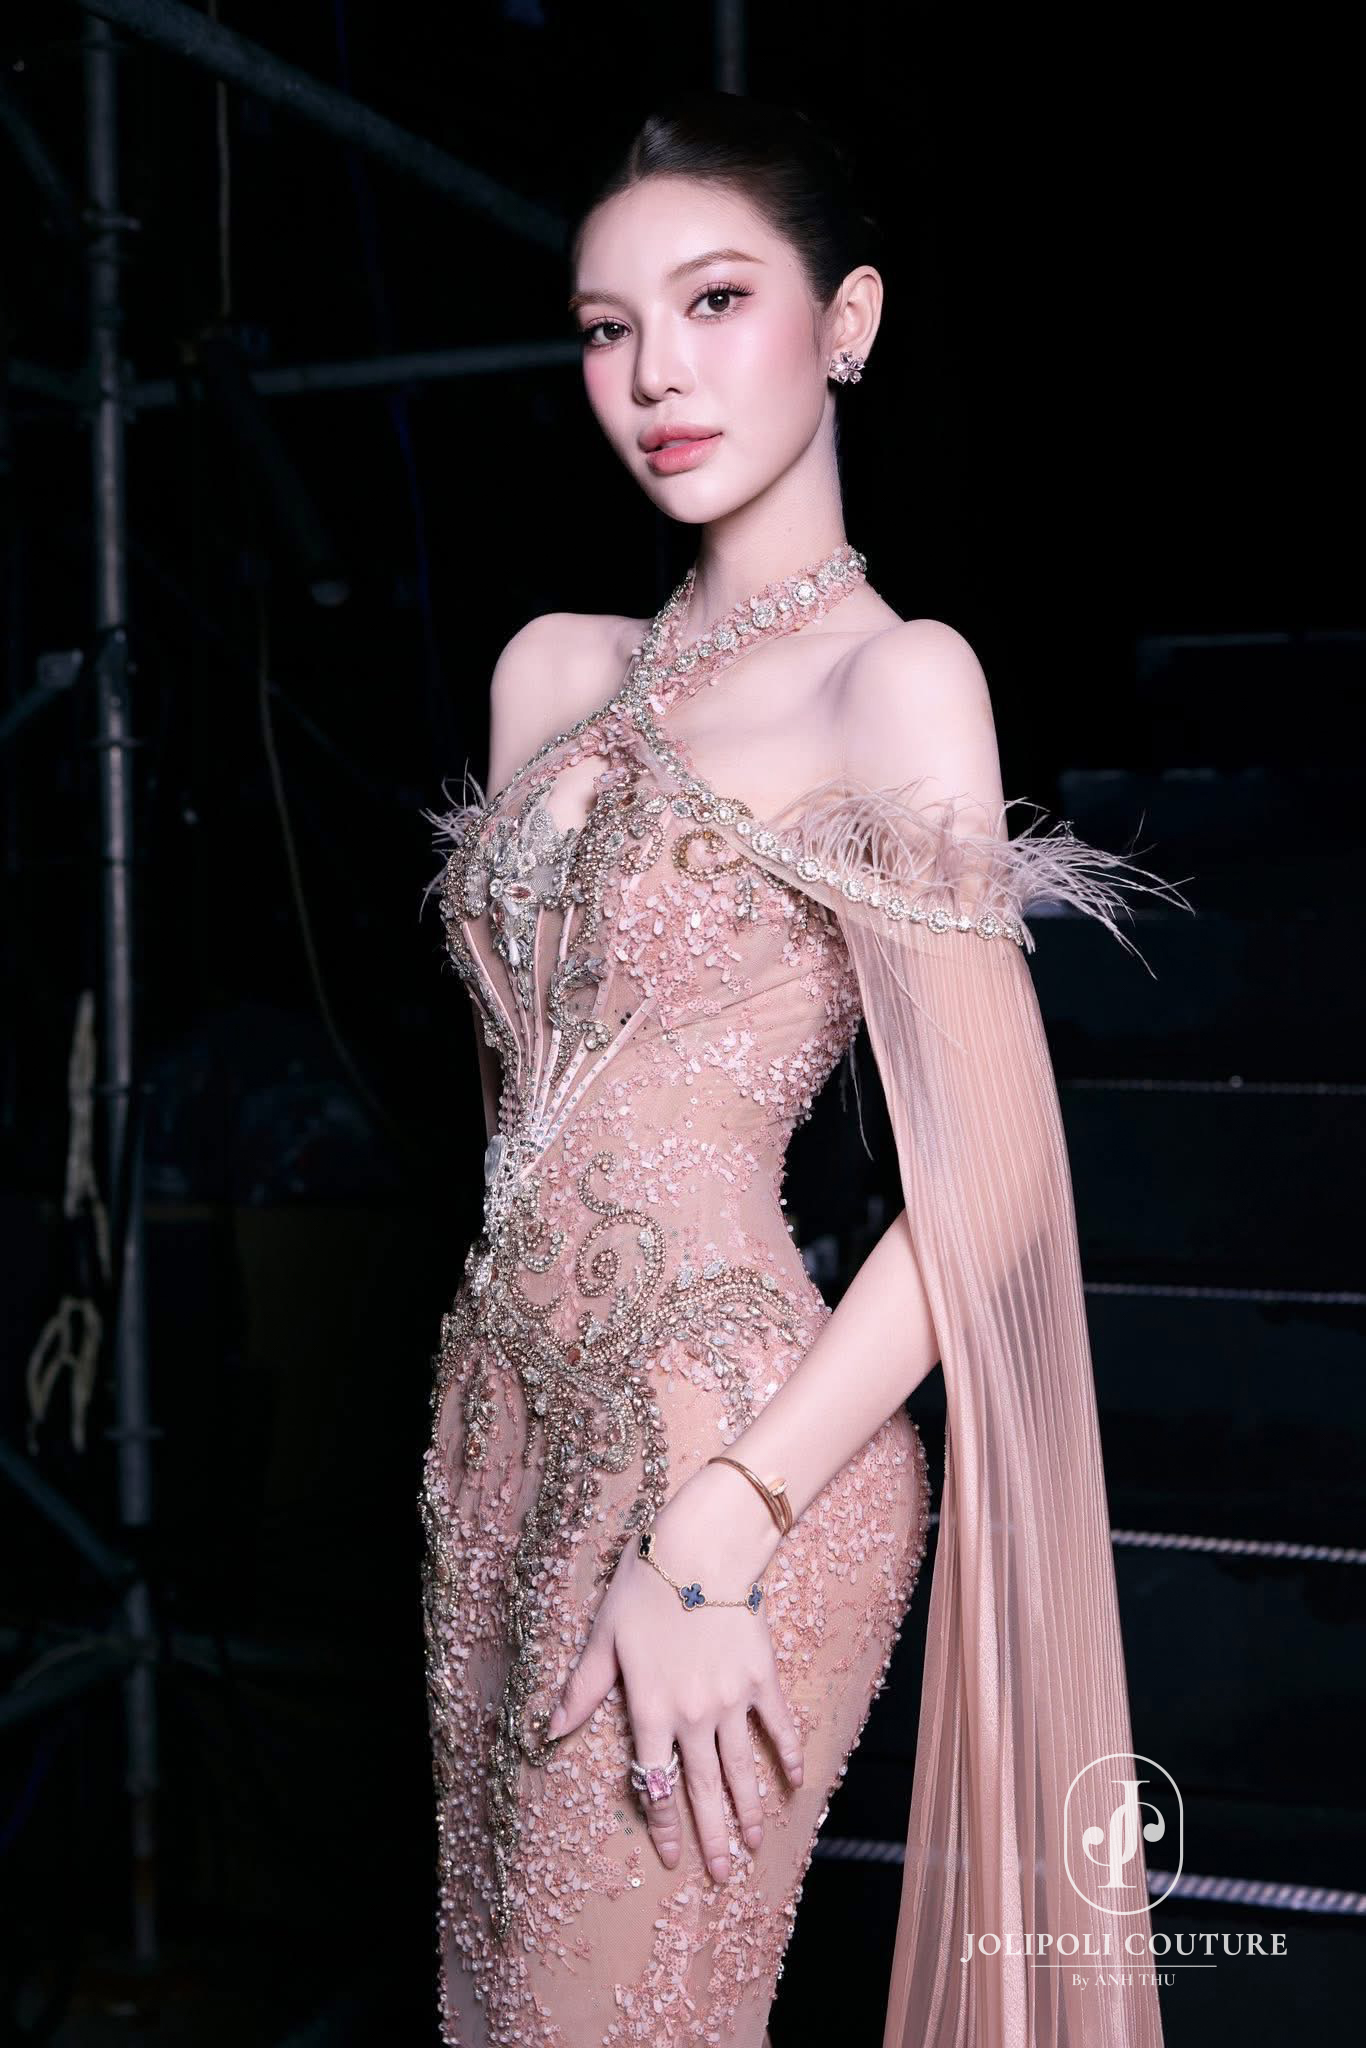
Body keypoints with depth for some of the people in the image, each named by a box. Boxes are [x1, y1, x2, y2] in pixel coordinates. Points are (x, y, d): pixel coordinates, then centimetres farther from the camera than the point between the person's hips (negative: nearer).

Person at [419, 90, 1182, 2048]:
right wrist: (492, 1398, 14)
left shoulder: (892, 679, -10)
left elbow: (992, 1188, -14)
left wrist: (712, 1533, -18)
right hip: (505, 1415, 7)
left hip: (734, 1444, -7)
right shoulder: (553, 670, 11)